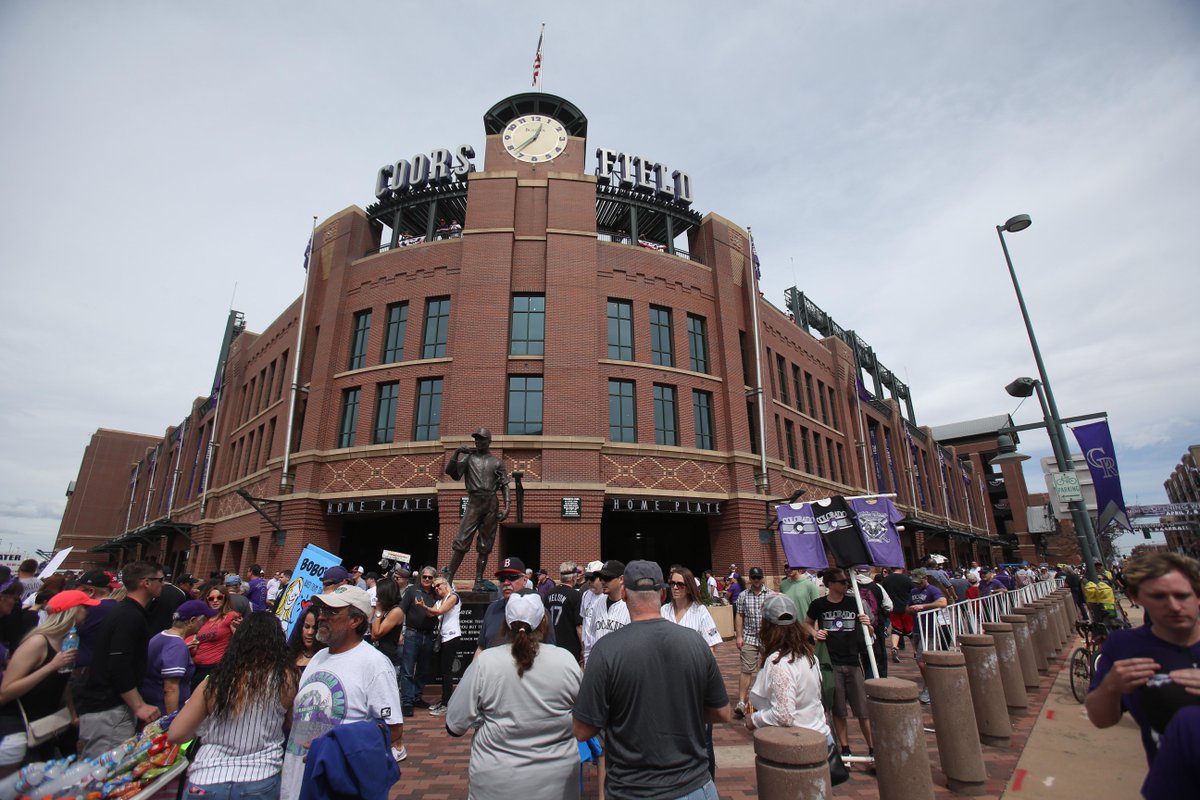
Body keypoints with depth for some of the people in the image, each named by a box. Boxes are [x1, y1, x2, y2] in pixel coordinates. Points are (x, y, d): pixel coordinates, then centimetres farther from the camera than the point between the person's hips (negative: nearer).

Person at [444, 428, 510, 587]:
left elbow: (505, 486, 7)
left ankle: (479, 581, 9)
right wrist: (456, 453, -10)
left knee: (485, 546, 3)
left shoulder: (497, 462, 11)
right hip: (474, 502, -1)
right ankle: (449, 577, -5)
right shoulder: (469, 457, 12)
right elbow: (450, 471, 2)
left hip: (491, 504, 1)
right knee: (462, 541, -9)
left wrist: (507, 506, -4)